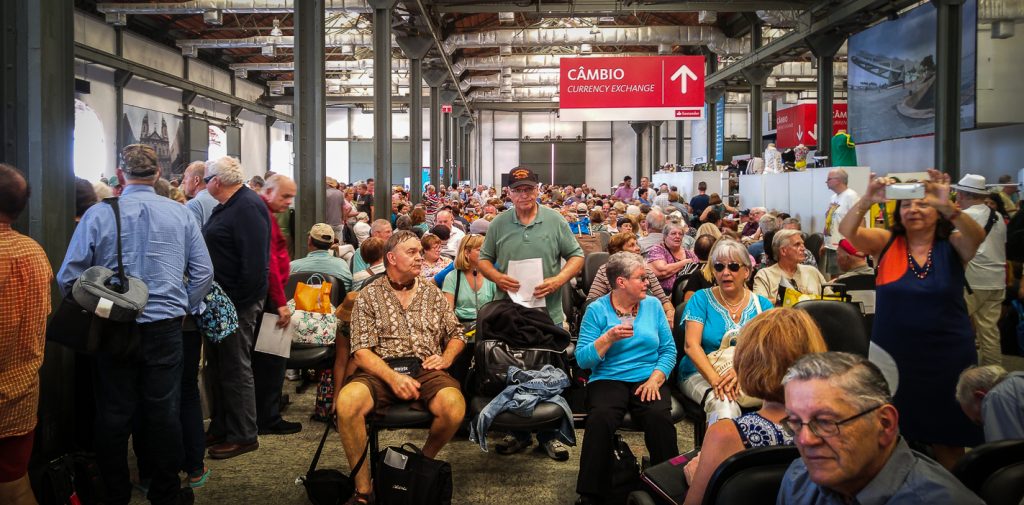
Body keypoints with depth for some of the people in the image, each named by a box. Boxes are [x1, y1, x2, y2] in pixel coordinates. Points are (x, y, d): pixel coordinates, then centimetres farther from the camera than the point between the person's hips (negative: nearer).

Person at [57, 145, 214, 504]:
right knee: (163, 413, 10)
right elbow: (203, 272, 0)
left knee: (113, 417, 10)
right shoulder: (180, 214, -1)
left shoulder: (98, 214, -5)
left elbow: (68, 277, -4)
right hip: (165, 329, 1)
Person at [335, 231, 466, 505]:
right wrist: (392, 377, -18)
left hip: (426, 370, 2)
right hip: (381, 371, -2)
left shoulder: (432, 292, 17)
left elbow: (456, 334, 22)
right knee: (347, 402, -34)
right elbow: (362, 351, -2)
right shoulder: (369, 295, 7)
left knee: (454, 406, -32)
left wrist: (446, 358, -1)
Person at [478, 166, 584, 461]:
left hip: (548, 313, -1)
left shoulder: (555, 221, 1)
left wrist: (557, 281, -14)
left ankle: (549, 434, 20)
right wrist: (497, 277, -11)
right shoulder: (499, 224, 5)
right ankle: (517, 433, 22)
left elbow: (576, 256, 3)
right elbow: (484, 259, 10)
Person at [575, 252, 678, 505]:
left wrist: (655, 379, -9)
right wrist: (609, 338, -17)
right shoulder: (597, 309, 2)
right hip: (608, 379, -2)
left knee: (659, 417, -32)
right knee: (601, 418, -33)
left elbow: (668, 350, 7)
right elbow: (583, 359, -4)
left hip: (648, 380, 2)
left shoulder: (653, 305, 10)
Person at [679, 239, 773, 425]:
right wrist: (715, 378, -24)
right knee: (724, 405, -35)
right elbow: (691, 345, -7)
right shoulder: (701, 299, 4)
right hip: (700, 374, -2)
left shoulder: (762, 304, 10)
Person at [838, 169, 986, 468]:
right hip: (892, 355, 1)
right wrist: (867, 200, -34)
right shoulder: (886, 243, 1)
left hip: (946, 356, 0)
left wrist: (947, 206, -40)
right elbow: (847, 231, -15)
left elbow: (977, 237, -22)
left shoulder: (953, 246, 0)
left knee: (947, 442, 10)